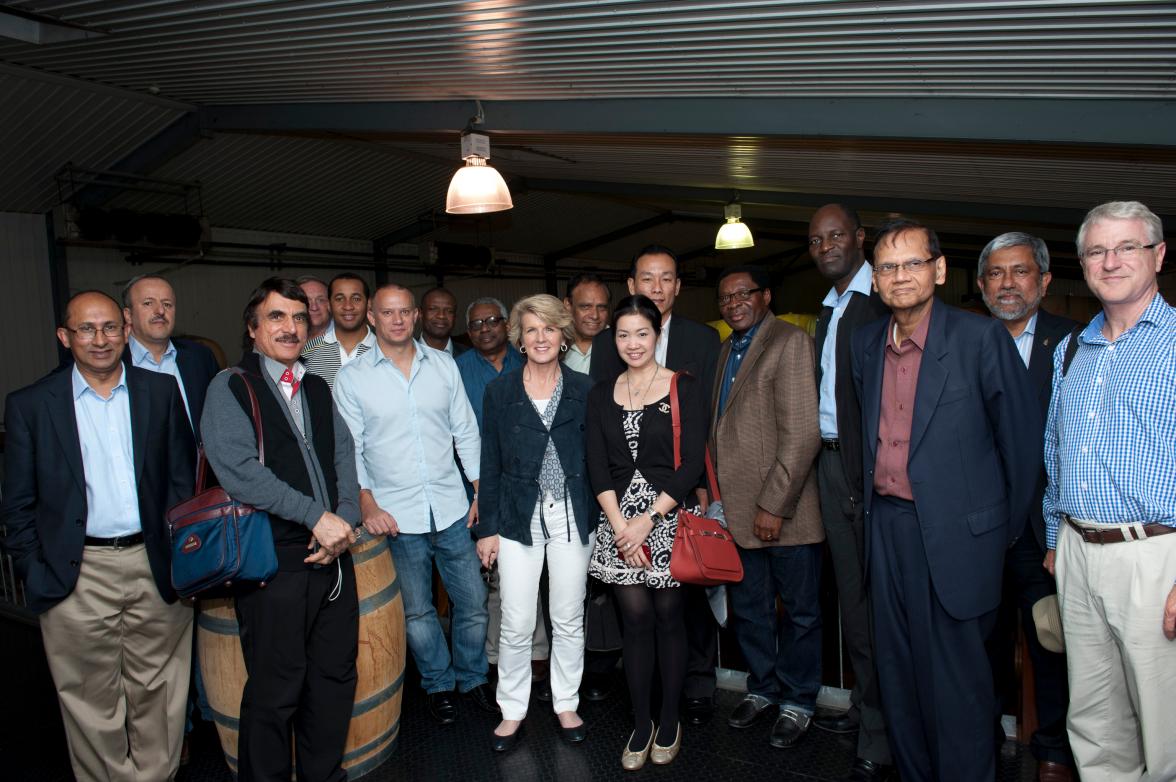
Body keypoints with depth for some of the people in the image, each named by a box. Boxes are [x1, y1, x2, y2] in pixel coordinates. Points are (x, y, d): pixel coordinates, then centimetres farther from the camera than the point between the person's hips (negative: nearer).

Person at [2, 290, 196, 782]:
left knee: (157, 698, 14)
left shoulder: (161, 392, 4)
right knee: (93, 707, 12)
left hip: (157, 569, 1)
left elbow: (184, 480, 6)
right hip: (77, 579, -1)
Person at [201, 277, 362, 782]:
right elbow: (238, 470, -16)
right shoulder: (230, 388, -4)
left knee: (336, 677, 15)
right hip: (274, 561, -5)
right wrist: (317, 517, -18)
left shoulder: (318, 389, 15)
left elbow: (344, 457, 9)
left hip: (333, 553, 6)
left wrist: (344, 519, -9)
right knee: (275, 690, 6)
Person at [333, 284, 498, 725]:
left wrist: (482, 491, 3)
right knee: (417, 612, 12)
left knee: (473, 602, 10)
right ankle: (439, 685, 34)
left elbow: (466, 432, 7)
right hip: (396, 518, -1)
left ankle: (472, 677, 33)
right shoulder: (352, 379, -2)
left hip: (452, 509, 2)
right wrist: (368, 506, -10)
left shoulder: (444, 365, 4)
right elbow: (350, 450, -1)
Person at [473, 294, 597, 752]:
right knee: (516, 624, 3)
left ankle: (566, 704, 31)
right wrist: (487, 527, 0)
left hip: (572, 516, 1)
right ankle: (512, 710, 24)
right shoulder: (499, 392, 1)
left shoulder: (584, 390, 1)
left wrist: (597, 518, -1)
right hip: (519, 518, 0)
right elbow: (490, 464, 2)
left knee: (569, 620, 11)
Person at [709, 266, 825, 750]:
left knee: (800, 612, 11)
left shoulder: (791, 342, -11)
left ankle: (798, 701, 28)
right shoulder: (726, 350, 13)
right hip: (737, 510, 7)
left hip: (784, 511, -7)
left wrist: (774, 505, -19)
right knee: (748, 610, 18)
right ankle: (763, 688, 37)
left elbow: (802, 434, -18)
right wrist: (716, 495, 8)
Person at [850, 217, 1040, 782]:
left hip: (955, 529, -5)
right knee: (896, 667, 16)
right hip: (887, 524, 6)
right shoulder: (867, 343, 7)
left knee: (954, 673, 4)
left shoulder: (980, 337, -10)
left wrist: (1008, 527, 1)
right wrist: (873, 501, 13)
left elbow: (1021, 436, -5)